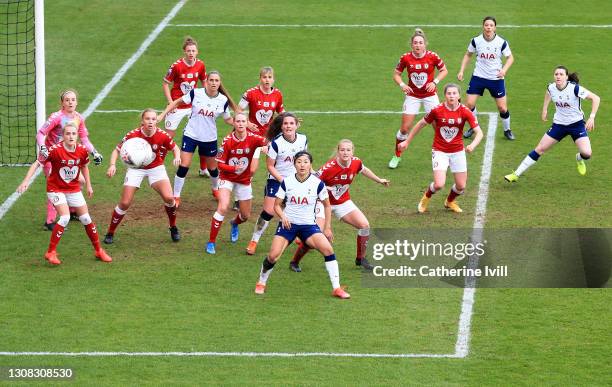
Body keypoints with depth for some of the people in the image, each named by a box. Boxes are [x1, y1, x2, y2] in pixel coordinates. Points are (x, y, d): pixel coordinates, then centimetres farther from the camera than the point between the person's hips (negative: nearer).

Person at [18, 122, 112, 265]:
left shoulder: (82, 150, -10)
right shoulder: (55, 150, -23)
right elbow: (37, 164, -17)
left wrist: (88, 185, 14)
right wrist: (26, 181, -25)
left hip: (74, 189, 5)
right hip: (56, 189, -5)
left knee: (86, 218, 7)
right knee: (65, 218, -22)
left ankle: (98, 251, 25)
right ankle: (51, 252, -10)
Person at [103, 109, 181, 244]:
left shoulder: (163, 136, -19)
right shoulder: (133, 135, -21)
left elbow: (175, 148, -1)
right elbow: (117, 150, -10)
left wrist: (177, 157, -23)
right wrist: (112, 165, -27)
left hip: (156, 168, 1)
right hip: (136, 169, -1)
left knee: (168, 198, -19)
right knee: (125, 203, -6)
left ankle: (173, 228, 7)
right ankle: (110, 233, 14)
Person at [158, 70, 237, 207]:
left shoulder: (223, 100, -6)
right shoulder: (196, 93, -13)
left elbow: (228, 119, 6)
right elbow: (177, 102, -2)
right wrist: (162, 115, -7)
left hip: (209, 138, 2)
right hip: (191, 135, -2)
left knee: (212, 168, 15)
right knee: (183, 166, -9)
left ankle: (216, 189, 45)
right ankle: (176, 197, 3)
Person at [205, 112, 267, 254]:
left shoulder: (252, 138, -15)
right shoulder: (227, 141, -15)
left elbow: (267, 142, -36)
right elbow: (220, 164, -12)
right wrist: (234, 168, -29)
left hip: (244, 180, 2)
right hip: (227, 178, -2)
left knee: (245, 216, 12)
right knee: (223, 208, -23)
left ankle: (235, 224, 51)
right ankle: (211, 242, -12)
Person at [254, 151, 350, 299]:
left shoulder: (317, 183, -6)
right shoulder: (286, 182, -4)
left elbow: (327, 205, 7)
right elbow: (277, 205, 4)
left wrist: (327, 228, 3)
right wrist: (283, 216, -17)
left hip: (308, 225, 0)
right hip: (288, 224, 0)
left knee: (328, 249, -22)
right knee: (273, 256, -17)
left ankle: (336, 288, -13)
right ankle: (261, 283, 12)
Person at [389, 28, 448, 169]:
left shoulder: (432, 57, -13)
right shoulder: (406, 58, -10)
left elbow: (444, 70, 2)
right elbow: (396, 74, 2)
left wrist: (435, 82, -14)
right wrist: (402, 85, -16)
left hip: (430, 95, -1)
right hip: (412, 96, 1)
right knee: (405, 128, -1)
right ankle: (397, 156, 19)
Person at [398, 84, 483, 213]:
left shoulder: (465, 112, -12)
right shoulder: (437, 110, -14)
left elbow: (479, 132, -14)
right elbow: (421, 124, 1)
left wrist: (473, 145, -35)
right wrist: (407, 142, 6)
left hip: (458, 151, 2)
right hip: (440, 151, -2)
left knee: (461, 186, 5)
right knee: (439, 184, -17)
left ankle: (450, 201, 40)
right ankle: (426, 197, 19)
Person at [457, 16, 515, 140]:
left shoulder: (502, 42, -12)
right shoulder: (476, 41, -7)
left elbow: (510, 58, 0)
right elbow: (468, 55, 9)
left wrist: (504, 69, -18)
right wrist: (461, 71, 2)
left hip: (496, 78, -1)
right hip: (478, 77, 1)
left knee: (502, 108, 0)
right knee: (469, 104, -6)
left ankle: (507, 130, 24)